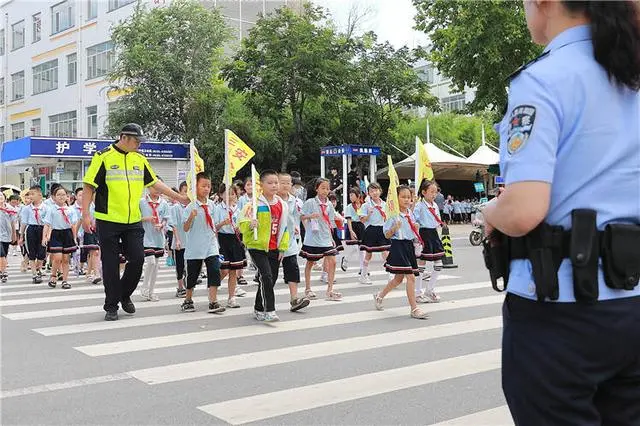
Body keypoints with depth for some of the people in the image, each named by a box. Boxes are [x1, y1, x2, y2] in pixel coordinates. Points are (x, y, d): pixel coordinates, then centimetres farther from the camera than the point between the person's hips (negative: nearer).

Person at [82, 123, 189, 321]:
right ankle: (111, 306, 14)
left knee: (137, 259, 0)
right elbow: (89, 186, -7)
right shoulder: (103, 157, -6)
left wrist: (179, 197, 16)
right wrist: (85, 214, -13)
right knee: (111, 265, 2)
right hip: (108, 221, -4)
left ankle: (124, 295, 24)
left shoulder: (140, 159, 11)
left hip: (133, 222, 5)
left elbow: (155, 183, 18)